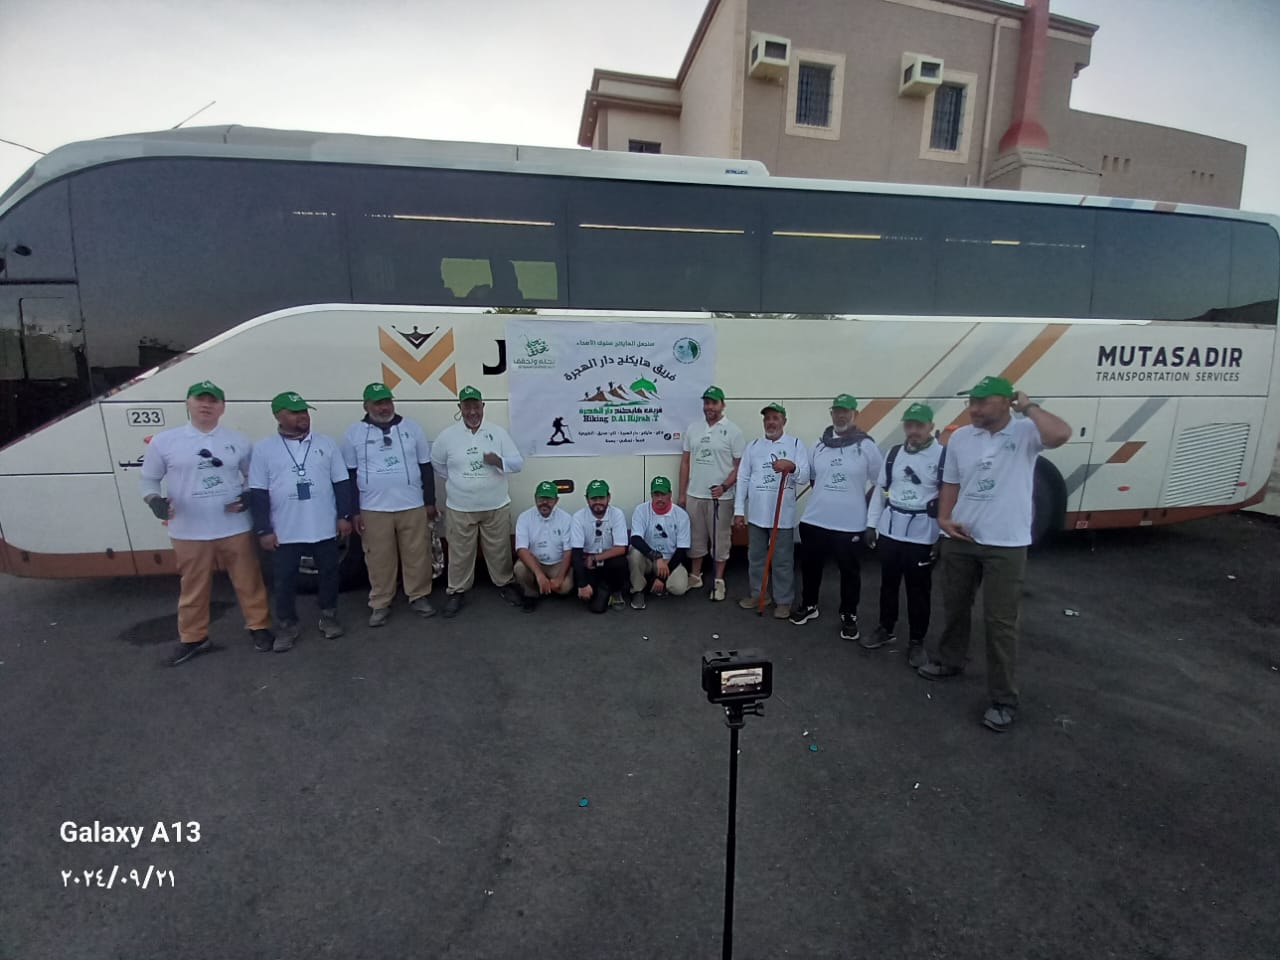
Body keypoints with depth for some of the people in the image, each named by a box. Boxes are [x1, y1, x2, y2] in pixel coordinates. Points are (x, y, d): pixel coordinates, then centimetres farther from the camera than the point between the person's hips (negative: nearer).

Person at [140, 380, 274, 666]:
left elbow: (254, 477, 12)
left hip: (235, 528, 0)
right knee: (193, 587, 12)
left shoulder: (239, 441, 3)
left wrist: (250, 497, -8)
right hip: (189, 532, 0)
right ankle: (192, 638, 28)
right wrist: (154, 501, -13)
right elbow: (149, 479, 7)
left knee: (248, 581, 9)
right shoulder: (164, 441, 0)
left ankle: (259, 627, 24)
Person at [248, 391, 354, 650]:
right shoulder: (264, 448, -1)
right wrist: (264, 529, -6)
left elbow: (341, 482, 5)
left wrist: (344, 515, 0)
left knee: (328, 573, 11)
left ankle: (328, 616, 28)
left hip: (324, 528, 1)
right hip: (284, 531, -1)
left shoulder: (326, 443, 3)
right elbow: (258, 493, -2)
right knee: (283, 580, 7)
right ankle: (286, 625, 24)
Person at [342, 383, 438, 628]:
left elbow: (426, 467, 7)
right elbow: (349, 475, 4)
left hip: (413, 506, 1)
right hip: (373, 509, -1)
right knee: (379, 559, 6)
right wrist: (353, 511, 0)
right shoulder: (354, 433, 2)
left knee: (417, 555, 5)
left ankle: (419, 597, 21)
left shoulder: (411, 428, 4)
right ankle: (380, 604, 20)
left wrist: (430, 501, 5)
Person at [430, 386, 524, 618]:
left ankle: (505, 584, 31)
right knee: (460, 553, 9)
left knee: (499, 550, 12)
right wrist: (456, 479, 4)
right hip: (460, 509, 0)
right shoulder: (447, 435, -4)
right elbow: (436, 463, 11)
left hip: (496, 507, 1)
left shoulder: (498, 432, -4)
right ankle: (457, 591, 25)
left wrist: (498, 461, -23)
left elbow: (518, 463, -4)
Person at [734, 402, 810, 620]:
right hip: (756, 513, 4)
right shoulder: (753, 446, 6)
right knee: (756, 557, 16)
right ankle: (757, 594, 31)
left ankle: (784, 601, 18)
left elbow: (805, 476, -11)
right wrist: (739, 510, 2)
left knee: (783, 561, 5)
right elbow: (743, 478, 5)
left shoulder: (796, 445, -2)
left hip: (783, 516, -3)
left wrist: (792, 467, -32)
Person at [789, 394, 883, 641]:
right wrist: (825, 495, 8)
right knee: (810, 565, 14)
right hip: (814, 520, 4)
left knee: (849, 571, 8)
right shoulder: (819, 445, 5)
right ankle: (808, 606, 34)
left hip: (851, 524, -3)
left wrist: (862, 503, -1)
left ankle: (849, 616, 24)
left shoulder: (866, 446, -6)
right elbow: (808, 475, 17)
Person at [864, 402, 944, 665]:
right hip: (889, 530, 5)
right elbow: (880, 490, 12)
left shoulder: (943, 456, -9)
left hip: (922, 534, -4)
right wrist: (871, 524, 9)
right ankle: (886, 629, 33)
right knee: (888, 583, 16)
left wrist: (943, 537, -12)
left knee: (918, 590, 6)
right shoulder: (893, 454, 7)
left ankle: (916, 641, 21)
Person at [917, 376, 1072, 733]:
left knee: (1001, 621, 1)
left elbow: (1061, 434, -33)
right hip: (960, 539, 5)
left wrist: (1027, 406, -19)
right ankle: (949, 661, 43)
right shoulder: (960, 437, 3)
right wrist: (944, 518, -2)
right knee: (954, 607, 20)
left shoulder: (1025, 433, -10)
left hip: (1006, 545, -5)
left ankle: (1003, 699, 13)